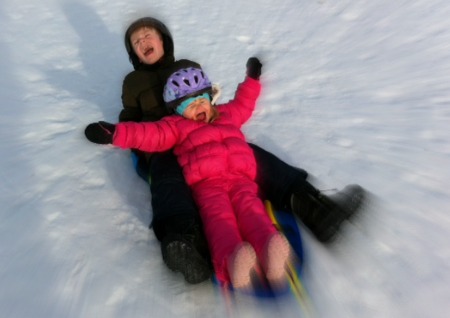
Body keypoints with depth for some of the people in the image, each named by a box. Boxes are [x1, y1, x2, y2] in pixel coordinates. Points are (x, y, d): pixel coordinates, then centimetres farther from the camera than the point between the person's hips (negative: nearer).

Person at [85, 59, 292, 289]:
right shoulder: (176, 126, 23)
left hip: (240, 176, 3)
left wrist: (252, 79, 61)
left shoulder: (226, 114, 37)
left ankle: (269, 248, -52)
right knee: (219, 214, -33)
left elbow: (243, 104, 55)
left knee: (249, 206, -28)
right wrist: (116, 133, -2)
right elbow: (149, 134, 10)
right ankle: (231, 259, -56)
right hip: (206, 181, -3)